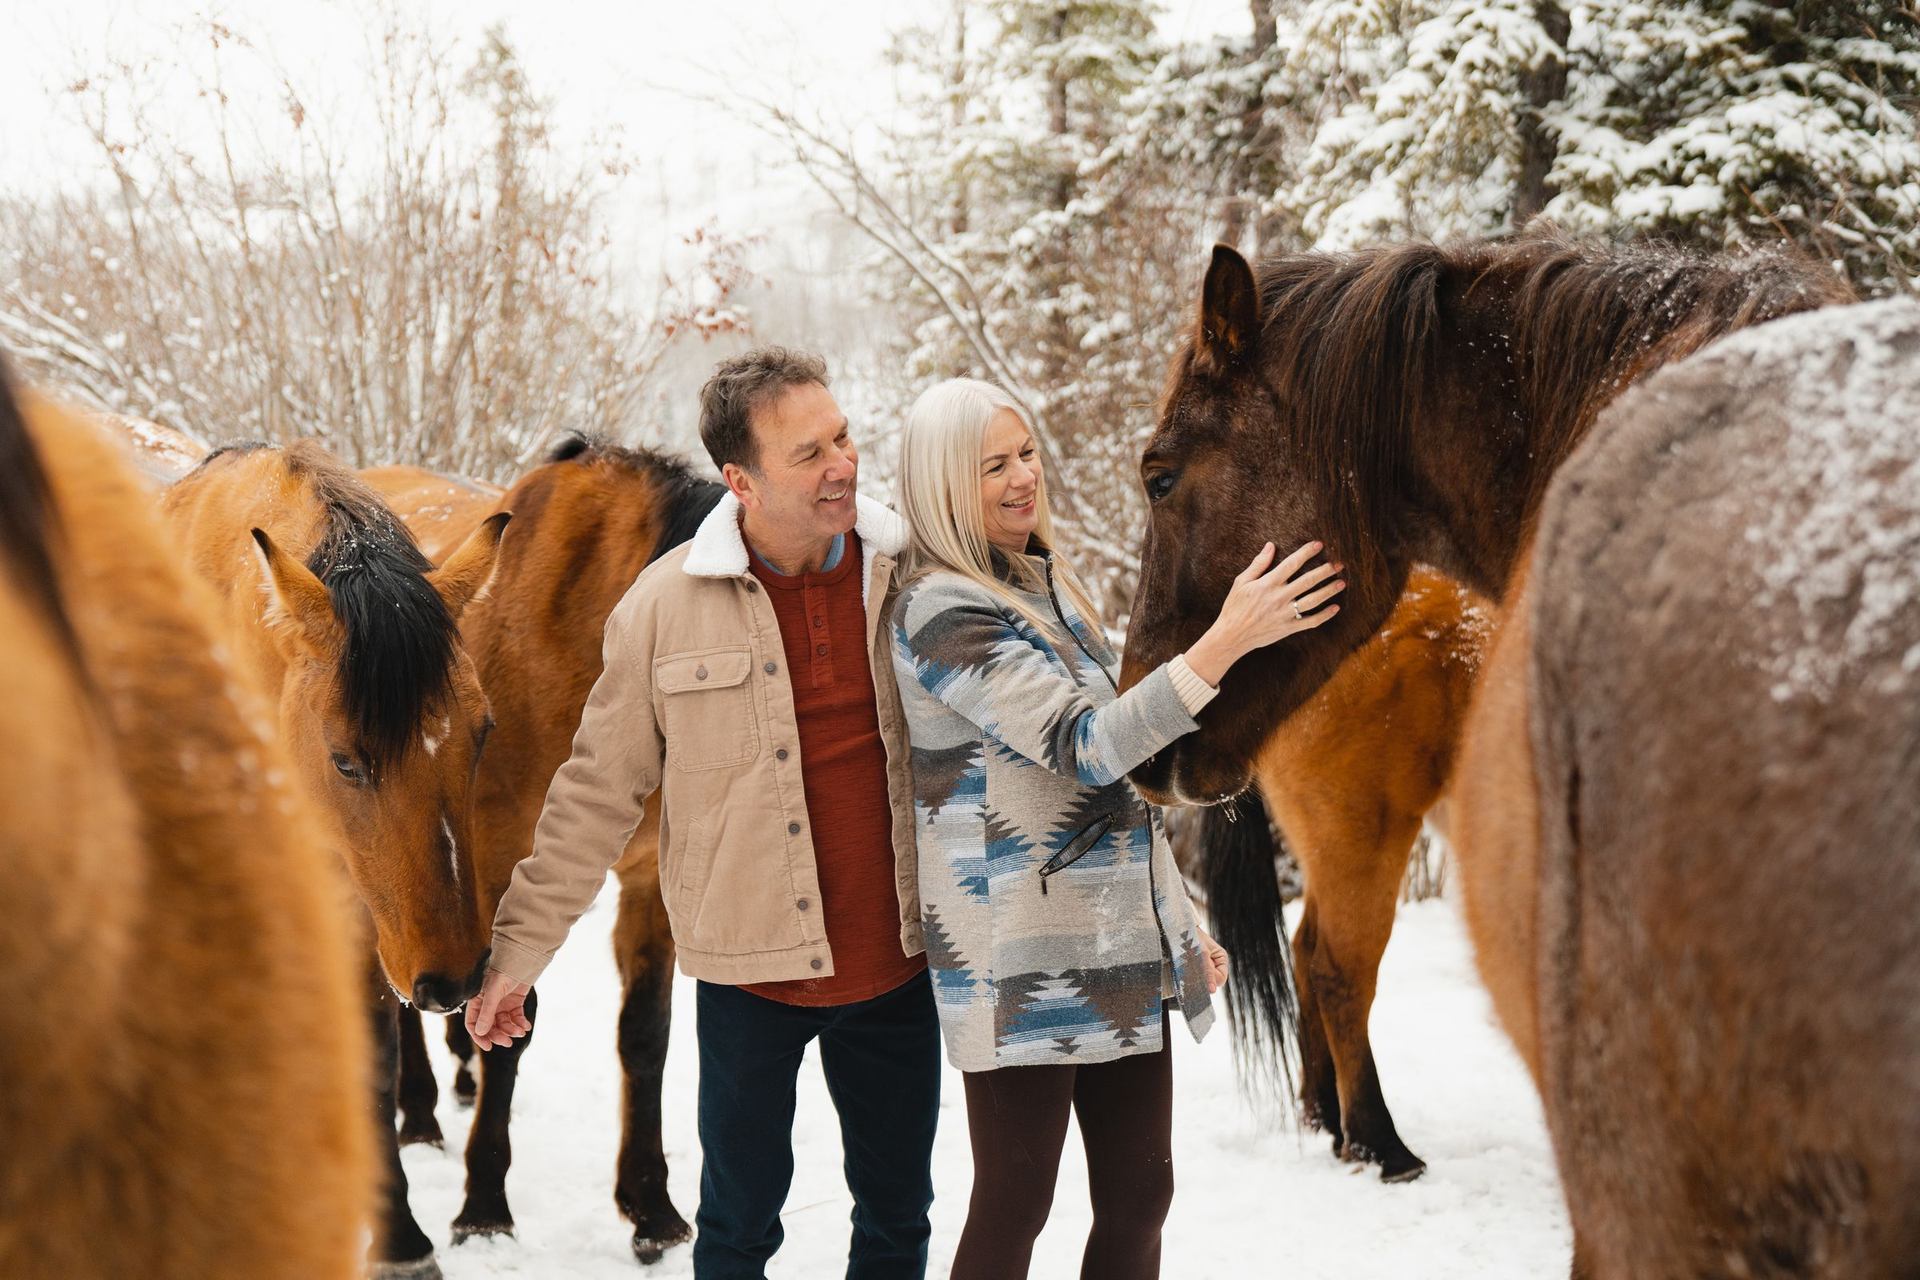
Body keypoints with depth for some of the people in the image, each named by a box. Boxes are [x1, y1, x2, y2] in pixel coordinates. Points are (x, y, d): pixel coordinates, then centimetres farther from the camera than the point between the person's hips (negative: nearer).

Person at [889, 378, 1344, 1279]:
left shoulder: (1047, 586, 13)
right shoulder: (941, 613, -14)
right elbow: (1086, 745, -25)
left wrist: (1178, 925, 21)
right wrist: (1230, 638, -31)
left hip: (1119, 949, 8)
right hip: (1024, 963, -8)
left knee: (1139, 1197, 10)